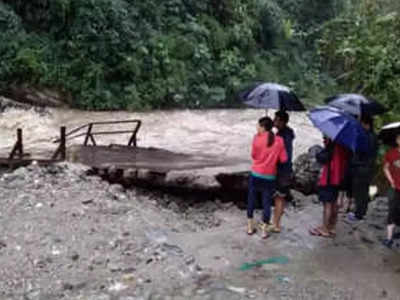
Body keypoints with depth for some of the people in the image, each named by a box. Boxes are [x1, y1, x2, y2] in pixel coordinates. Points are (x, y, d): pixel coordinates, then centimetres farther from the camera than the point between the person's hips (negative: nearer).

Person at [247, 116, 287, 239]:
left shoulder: (257, 138, -11)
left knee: (251, 200, 15)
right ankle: (264, 230, 13)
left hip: (255, 174, 0)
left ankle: (250, 227, 23)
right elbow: (283, 159, -5)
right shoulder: (279, 140, -7)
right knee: (266, 202, 9)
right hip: (269, 177, 0)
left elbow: (253, 155, -2)